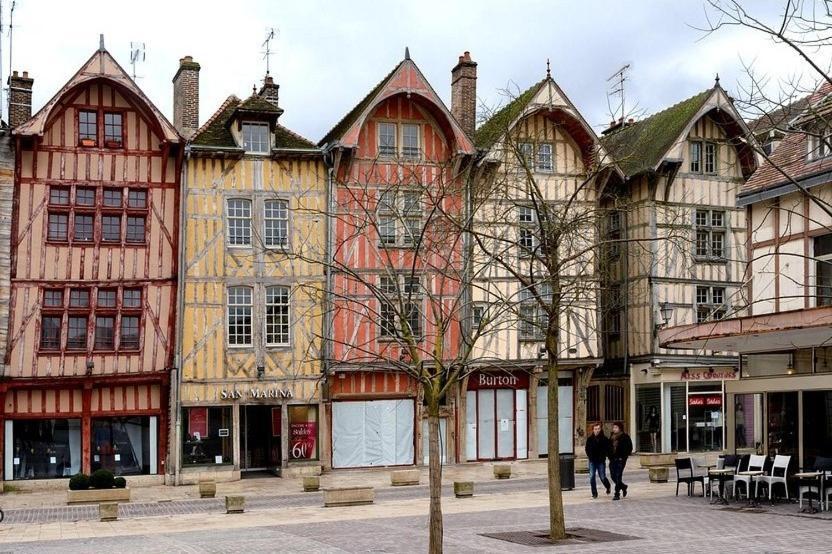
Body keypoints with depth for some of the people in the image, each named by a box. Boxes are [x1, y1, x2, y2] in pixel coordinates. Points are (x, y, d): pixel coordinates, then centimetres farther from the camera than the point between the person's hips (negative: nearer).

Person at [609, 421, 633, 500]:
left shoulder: (625, 437, -3)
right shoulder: (612, 437, 14)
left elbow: (629, 448, -5)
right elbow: (609, 447, 20)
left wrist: (624, 457, -11)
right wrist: (610, 456, 7)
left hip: (620, 459, -6)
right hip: (612, 459, 6)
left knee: (618, 476, -9)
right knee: (613, 476, 7)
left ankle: (617, 494, -6)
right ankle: (623, 487, 33)